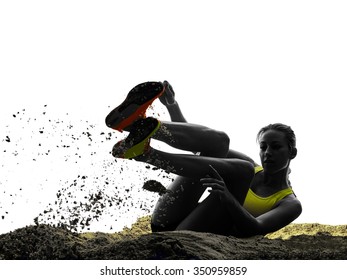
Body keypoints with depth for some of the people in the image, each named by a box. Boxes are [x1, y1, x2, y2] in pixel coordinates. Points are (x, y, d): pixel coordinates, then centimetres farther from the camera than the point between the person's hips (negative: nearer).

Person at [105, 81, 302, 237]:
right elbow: (193, 140, 22)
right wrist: (172, 105, 7)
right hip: (168, 223, 5)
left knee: (242, 169, -23)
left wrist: (228, 198, -34)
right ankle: (148, 128, -34)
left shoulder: (290, 204, 8)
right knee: (218, 140, -7)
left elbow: (256, 230, -14)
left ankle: (145, 152, -32)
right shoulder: (251, 166, 23)